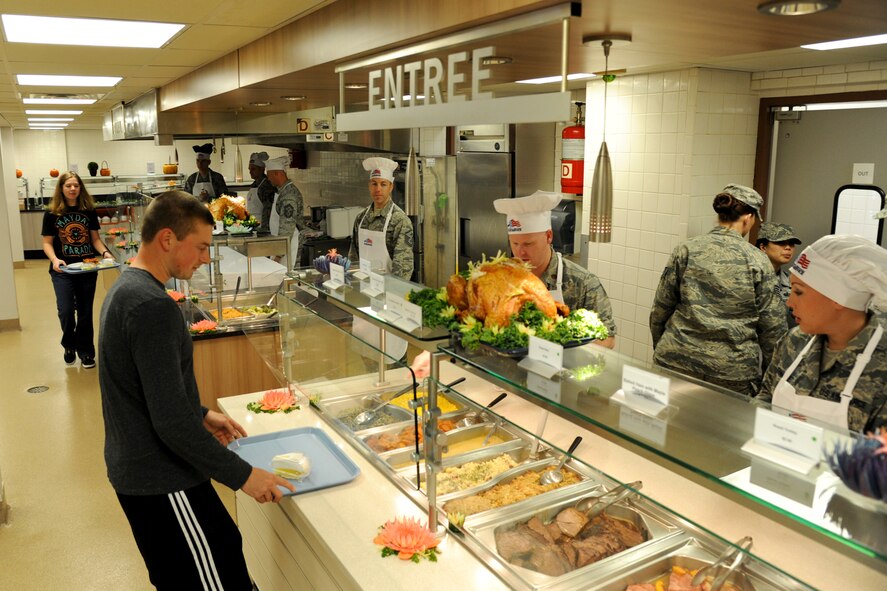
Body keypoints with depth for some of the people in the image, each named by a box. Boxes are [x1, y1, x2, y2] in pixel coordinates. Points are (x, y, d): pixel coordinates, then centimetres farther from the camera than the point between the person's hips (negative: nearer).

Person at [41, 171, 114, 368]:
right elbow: (47, 242, 1)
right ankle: (69, 345, 17)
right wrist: (54, 259, -18)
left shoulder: (89, 211, 3)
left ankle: (85, 351, 25)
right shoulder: (52, 214, -2)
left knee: (85, 311, 8)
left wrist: (105, 252, -11)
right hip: (63, 270, -2)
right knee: (66, 310, -12)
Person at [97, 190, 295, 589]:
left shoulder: (125, 289, 7)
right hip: (163, 482, -10)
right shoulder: (153, 307, -25)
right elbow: (171, 422, -26)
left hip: (133, 471, 10)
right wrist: (242, 475, -19)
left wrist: (201, 415, 15)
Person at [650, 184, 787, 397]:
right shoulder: (759, 262, -3)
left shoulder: (686, 250, -1)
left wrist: (660, 347, 15)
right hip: (734, 373, -1)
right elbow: (772, 324, -1)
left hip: (678, 362, 2)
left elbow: (661, 308, 1)